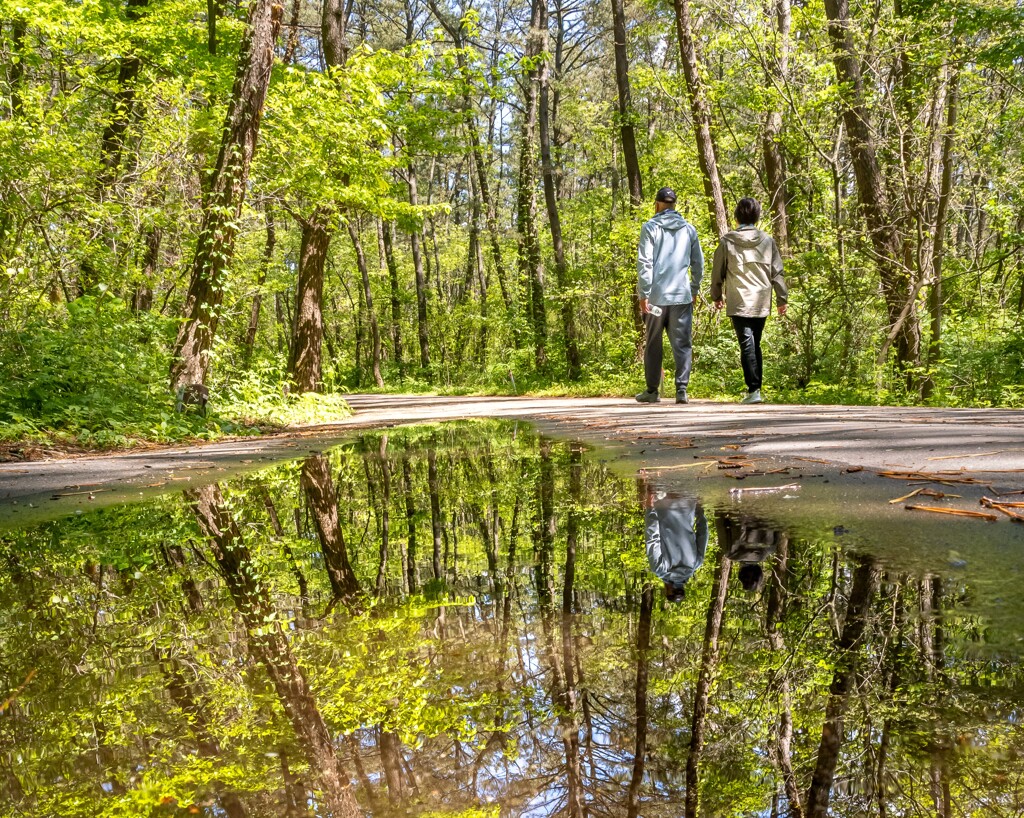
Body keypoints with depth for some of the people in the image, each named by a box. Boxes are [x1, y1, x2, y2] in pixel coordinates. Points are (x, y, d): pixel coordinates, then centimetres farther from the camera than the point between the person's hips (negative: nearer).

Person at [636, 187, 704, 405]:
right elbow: (698, 263, 11)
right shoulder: (689, 229, 9)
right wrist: (694, 289, 21)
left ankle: (652, 390, 14)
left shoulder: (650, 228, -2)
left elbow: (644, 263, -8)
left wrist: (644, 294, -7)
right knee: (682, 344, 2)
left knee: (653, 345, 9)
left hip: (656, 296, -2)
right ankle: (681, 389, -6)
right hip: (682, 296, 2)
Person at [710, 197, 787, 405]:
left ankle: (753, 389, -14)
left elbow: (717, 271, 4)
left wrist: (716, 296, 18)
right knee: (755, 345, 15)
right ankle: (755, 386, 20)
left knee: (747, 345, -6)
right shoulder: (767, 241, 4)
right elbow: (777, 272, 6)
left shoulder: (726, 241, -2)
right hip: (762, 303, 3)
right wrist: (781, 298, 13)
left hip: (738, 303, -3)